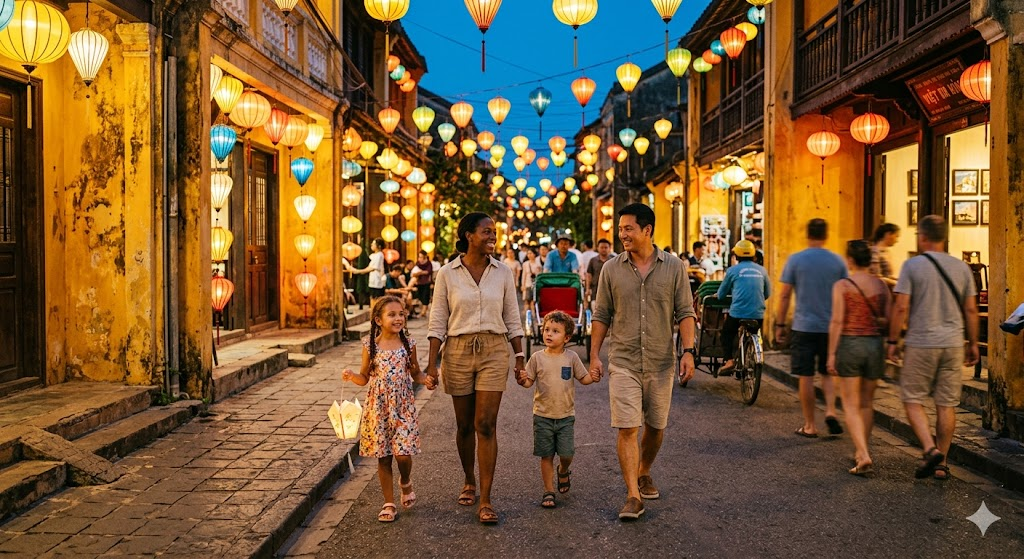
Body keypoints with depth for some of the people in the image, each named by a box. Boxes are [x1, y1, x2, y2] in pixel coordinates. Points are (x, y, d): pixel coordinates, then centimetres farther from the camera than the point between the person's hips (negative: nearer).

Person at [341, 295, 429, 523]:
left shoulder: (408, 344, -1)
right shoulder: (370, 345, -2)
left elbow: (416, 374, 9)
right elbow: (365, 377, 6)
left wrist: (426, 380, -12)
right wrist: (352, 376, -14)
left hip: (403, 406, 0)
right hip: (378, 407, 0)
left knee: (403, 453, -8)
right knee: (383, 457, 7)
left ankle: (405, 482, 27)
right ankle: (389, 503, 20)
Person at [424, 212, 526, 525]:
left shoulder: (503, 273, 3)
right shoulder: (447, 273, -2)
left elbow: (512, 319, 8)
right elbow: (437, 322, 0)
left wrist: (520, 358, 4)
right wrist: (432, 364, -5)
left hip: (494, 351, 0)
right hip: (458, 352, 0)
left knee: (486, 425, -6)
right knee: (464, 424, 11)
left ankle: (485, 501, -1)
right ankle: (469, 482, 35)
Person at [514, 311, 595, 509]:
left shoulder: (571, 357, 0)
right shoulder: (537, 358, -1)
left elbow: (584, 378, 4)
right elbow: (529, 381, -1)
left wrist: (593, 376, -17)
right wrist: (522, 380, -23)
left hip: (565, 415, 0)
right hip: (543, 415, 0)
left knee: (566, 454, -1)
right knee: (546, 455, 4)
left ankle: (563, 471, 33)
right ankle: (549, 491, 17)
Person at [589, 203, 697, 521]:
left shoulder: (673, 267, 0)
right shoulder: (611, 269, 2)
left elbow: (685, 313, 1)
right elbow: (601, 316, 6)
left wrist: (688, 351, -10)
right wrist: (594, 356, 0)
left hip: (661, 362, 1)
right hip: (623, 362, -1)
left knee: (656, 426, 13)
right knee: (627, 428, -8)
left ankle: (643, 474, 38)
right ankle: (633, 496, -4)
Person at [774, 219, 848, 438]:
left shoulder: (795, 260, -4)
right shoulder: (838, 261, 2)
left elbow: (784, 295, -4)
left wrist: (780, 325, 3)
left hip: (804, 327, -2)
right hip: (831, 327, 2)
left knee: (806, 377, 4)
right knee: (828, 373, 18)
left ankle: (810, 426, 10)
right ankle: (830, 411, -1)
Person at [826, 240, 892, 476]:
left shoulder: (842, 285, -7)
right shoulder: (882, 286, 3)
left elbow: (837, 321, -11)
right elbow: (888, 320, 2)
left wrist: (831, 354, -7)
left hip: (849, 344, -4)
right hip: (875, 345, 4)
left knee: (851, 406, 1)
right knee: (867, 403, 18)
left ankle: (864, 457, -12)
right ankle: (862, 451, 28)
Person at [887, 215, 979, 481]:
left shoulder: (912, 265, -6)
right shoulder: (961, 268, 6)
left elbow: (901, 307, -11)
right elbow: (971, 310, 7)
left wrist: (893, 341, -3)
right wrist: (973, 344, 16)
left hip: (920, 343, -4)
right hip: (953, 344, 4)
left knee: (912, 399, 7)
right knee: (947, 404, 8)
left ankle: (930, 449, -11)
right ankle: (941, 462, 13)